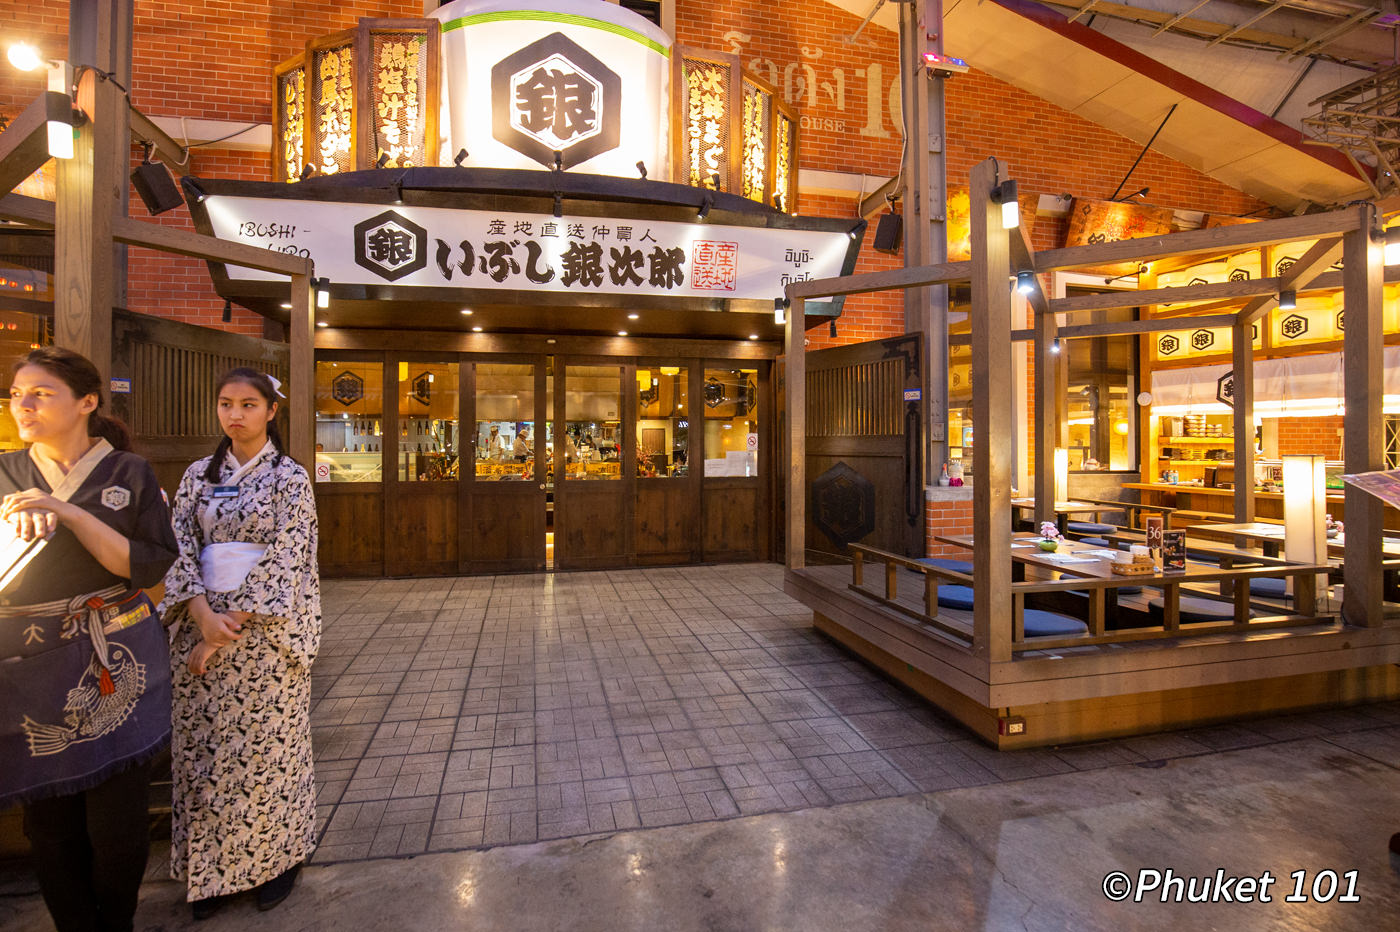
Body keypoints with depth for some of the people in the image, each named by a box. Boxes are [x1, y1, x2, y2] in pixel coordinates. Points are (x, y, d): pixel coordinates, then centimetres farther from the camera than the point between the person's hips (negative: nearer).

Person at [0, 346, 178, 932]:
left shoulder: (128, 474, -1)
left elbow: (151, 565, -9)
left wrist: (71, 513, -16)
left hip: (113, 669, -2)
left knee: (115, 817, 4)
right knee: (48, 819, 10)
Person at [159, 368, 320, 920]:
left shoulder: (289, 477, -5)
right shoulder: (199, 475, 8)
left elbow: (285, 558, -11)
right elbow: (180, 547, 2)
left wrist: (233, 624, -15)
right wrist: (203, 615, -13)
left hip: (265, 628, -4)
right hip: (203, 623, 4)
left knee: (266, 745, 5)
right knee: (203, 748, 11)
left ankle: (276, 858, 25)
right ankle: (212, 870, 28)